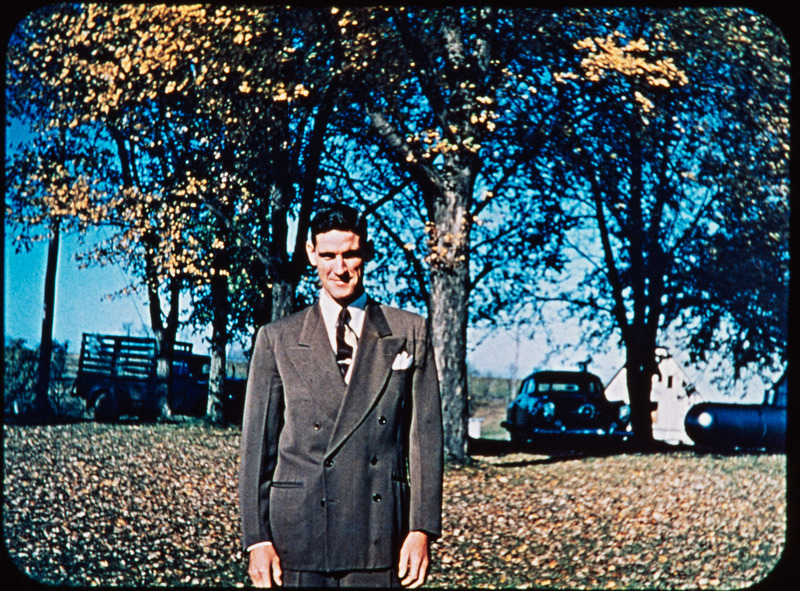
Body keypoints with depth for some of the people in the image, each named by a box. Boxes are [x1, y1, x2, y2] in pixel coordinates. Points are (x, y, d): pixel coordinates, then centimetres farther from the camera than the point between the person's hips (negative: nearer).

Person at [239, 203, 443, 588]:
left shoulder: (410, 334, 7)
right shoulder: (277, 339, 7)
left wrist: (423, 529, -2)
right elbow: (257, 443, 5)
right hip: (299, 537, 0)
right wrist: (257, 539, -1)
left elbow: (425, 436, 5)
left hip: (380, 541, 0)